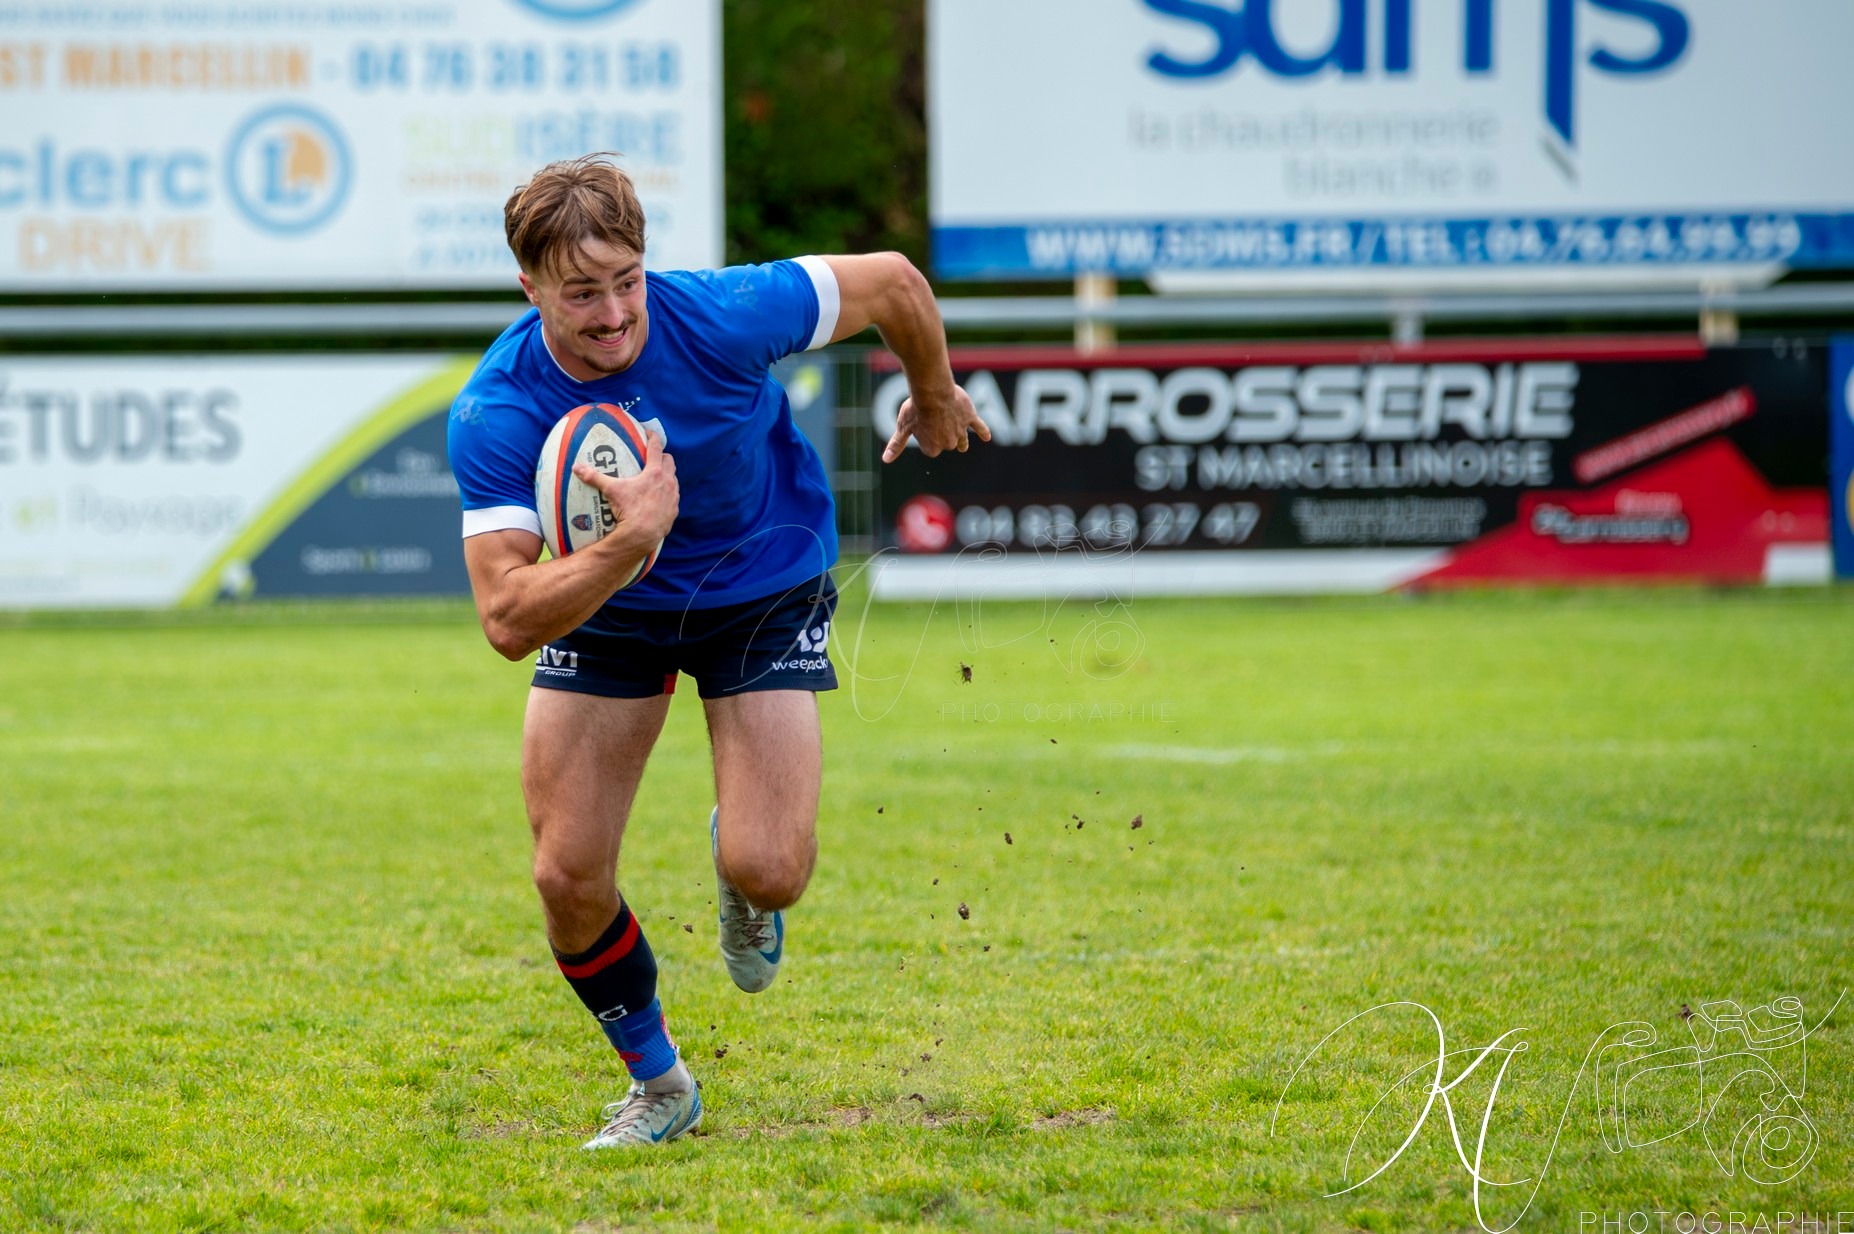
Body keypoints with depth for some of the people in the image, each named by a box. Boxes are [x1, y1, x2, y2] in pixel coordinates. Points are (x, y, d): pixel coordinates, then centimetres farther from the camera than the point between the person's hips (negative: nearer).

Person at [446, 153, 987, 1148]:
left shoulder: (722, 317, -32)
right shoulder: (493, 417, -29)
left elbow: (894, 282, -13)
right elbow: (508, 621, -35)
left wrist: (935, 400, 6)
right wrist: (628, 542, -50)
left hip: (763, 581, -1)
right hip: (604, 604, 1)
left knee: (768, 872, -15)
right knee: (568, 878, -5)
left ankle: (736, 855, 26)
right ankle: (657, 1085, 22)